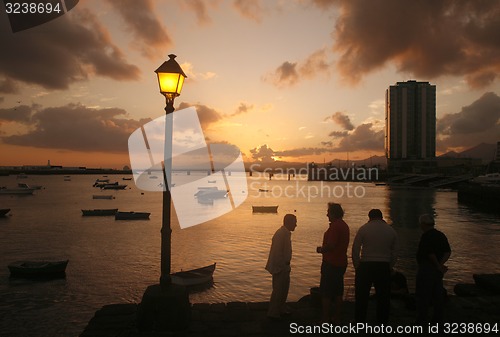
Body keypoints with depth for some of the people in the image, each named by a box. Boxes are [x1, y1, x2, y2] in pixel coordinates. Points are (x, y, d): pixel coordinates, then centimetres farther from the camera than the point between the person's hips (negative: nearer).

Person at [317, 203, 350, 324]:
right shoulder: (344, 225, 13)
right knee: (338, 292, 15)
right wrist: (323, 249, 15)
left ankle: (325, 318, 5)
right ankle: (337, 318, 23)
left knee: (326, 293, 0)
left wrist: (321, 249, -6)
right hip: (341, 263, 10)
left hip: (331, 264, -9)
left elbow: (331, 245, -25)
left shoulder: (335, 226, -18)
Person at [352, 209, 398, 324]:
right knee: (383, 297, 12)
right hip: (384, 267, 2)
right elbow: (394, 253, 8)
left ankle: (359, 323, 12)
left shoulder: (364, 228, -1)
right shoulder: (391, 230, 8)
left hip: (365, 266, -2)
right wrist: (389, 268, 14)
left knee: (361, 297, 7)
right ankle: (382, 322, 18)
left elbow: (355, 249, -3)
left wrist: (357, 267, 4)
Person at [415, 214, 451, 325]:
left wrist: (438, 266, -10)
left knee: (422, 296, -2)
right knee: (438, 295, 14)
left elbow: (430, 253, -22)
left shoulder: (426, 236, -16)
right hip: (437, 270, 9)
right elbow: (448, 252, 6)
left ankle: (421, 321, 2)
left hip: (426, 269, -9)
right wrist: (441, 264, -3)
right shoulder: (441, 235, 10)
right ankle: (438, 319, 21)